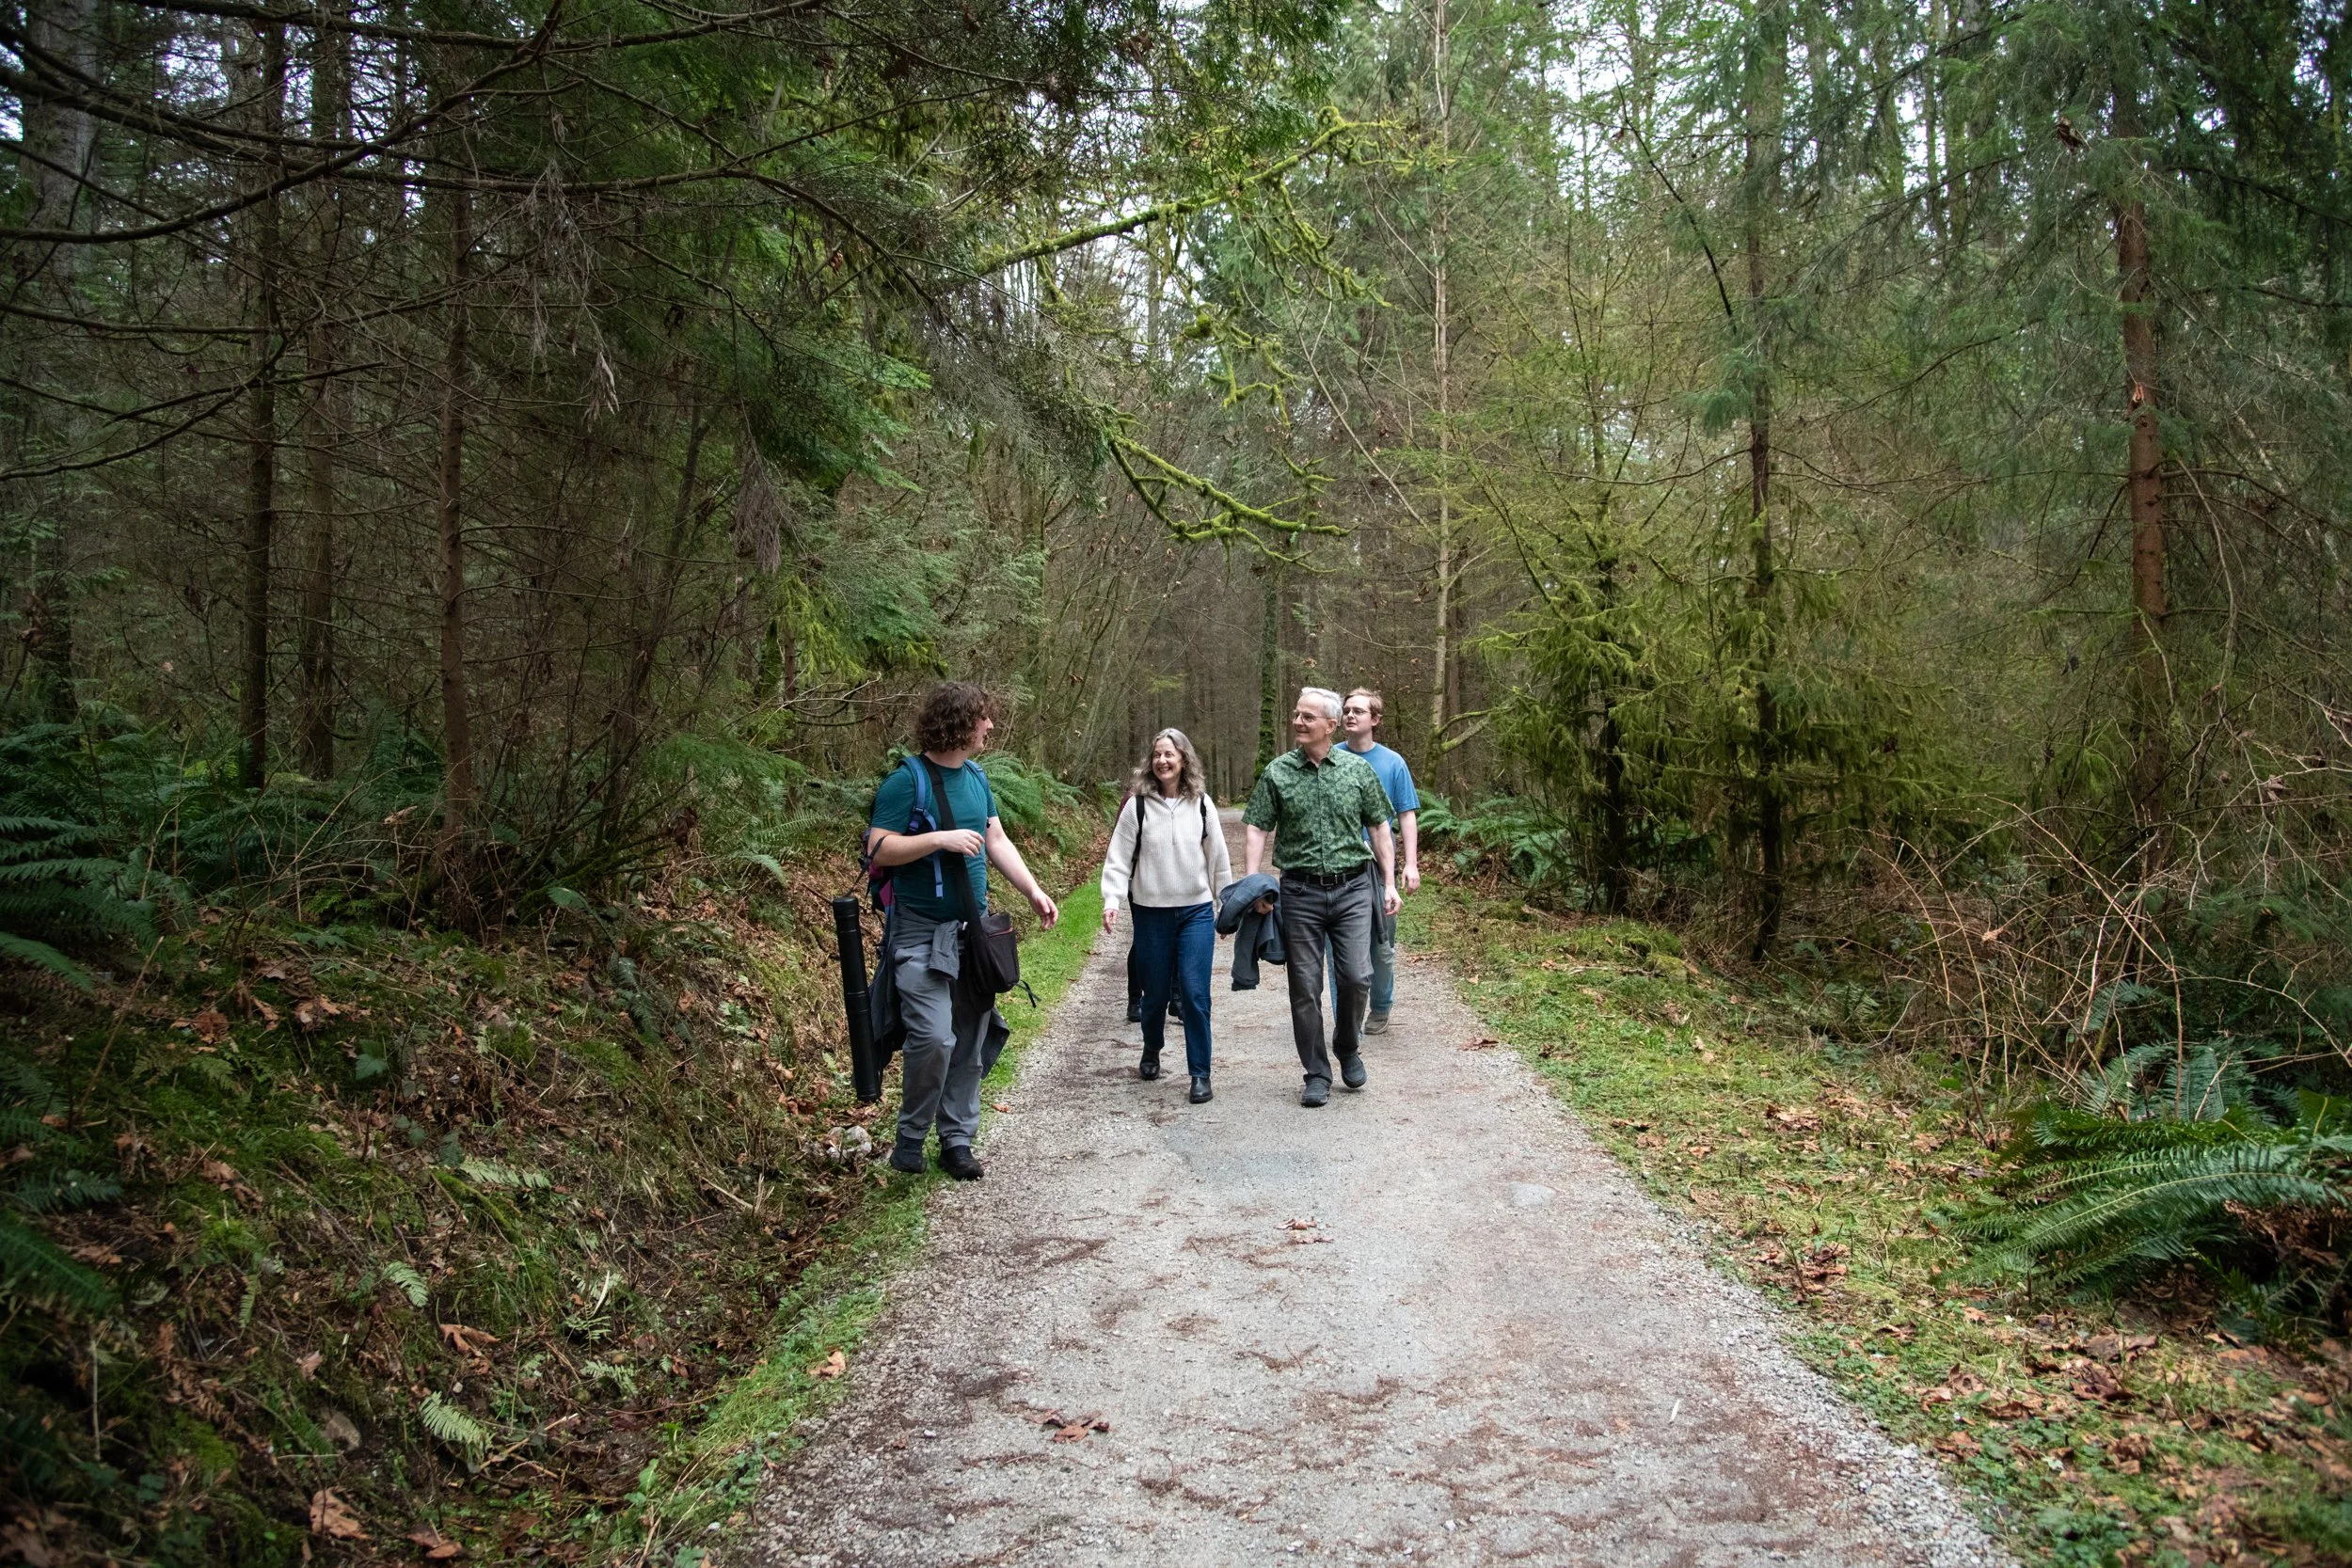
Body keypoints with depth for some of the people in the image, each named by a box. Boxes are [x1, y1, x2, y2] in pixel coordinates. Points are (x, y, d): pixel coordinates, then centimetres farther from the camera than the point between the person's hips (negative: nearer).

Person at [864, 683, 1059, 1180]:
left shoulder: (977, 777, 10)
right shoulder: (907, 779, -12)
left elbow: (997, 841, 17)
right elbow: (878, 849, -16)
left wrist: (1033, 891, 8)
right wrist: (941, 839, -22)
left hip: (973, 929, 7)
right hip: (922, 933, -7)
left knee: (969, 1043, 9)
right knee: (934, 1038, -15)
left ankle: (957, 1140, 20)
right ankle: (910, 1138, 5)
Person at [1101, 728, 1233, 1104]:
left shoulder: (1201, 804, 2)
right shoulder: (1137, 805, -4)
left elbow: (1218, 858, 9)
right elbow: (1119, 858, -3)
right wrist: (1112, 900, -15)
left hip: (1197, 911, 0)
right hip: (1152, 914, 0)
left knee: (1194, 992, -8)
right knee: (1156, 991, 10)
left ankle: (1200, 1074, 1)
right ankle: (1151, 1052, 38)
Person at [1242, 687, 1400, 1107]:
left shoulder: (1357, 769, 3)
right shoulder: (1277, 773, 1)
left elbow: (1379, 827, 9)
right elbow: (1257, 829, 0)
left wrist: (1389, 883, 5)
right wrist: (1252, 883, -11)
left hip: (1353, 888, 0)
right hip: (1300, 891, 0)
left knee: (1356, 977, -7)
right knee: (1306, 987, 3)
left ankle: (1347, 1048, 22)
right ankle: (1317, 1074, 15)